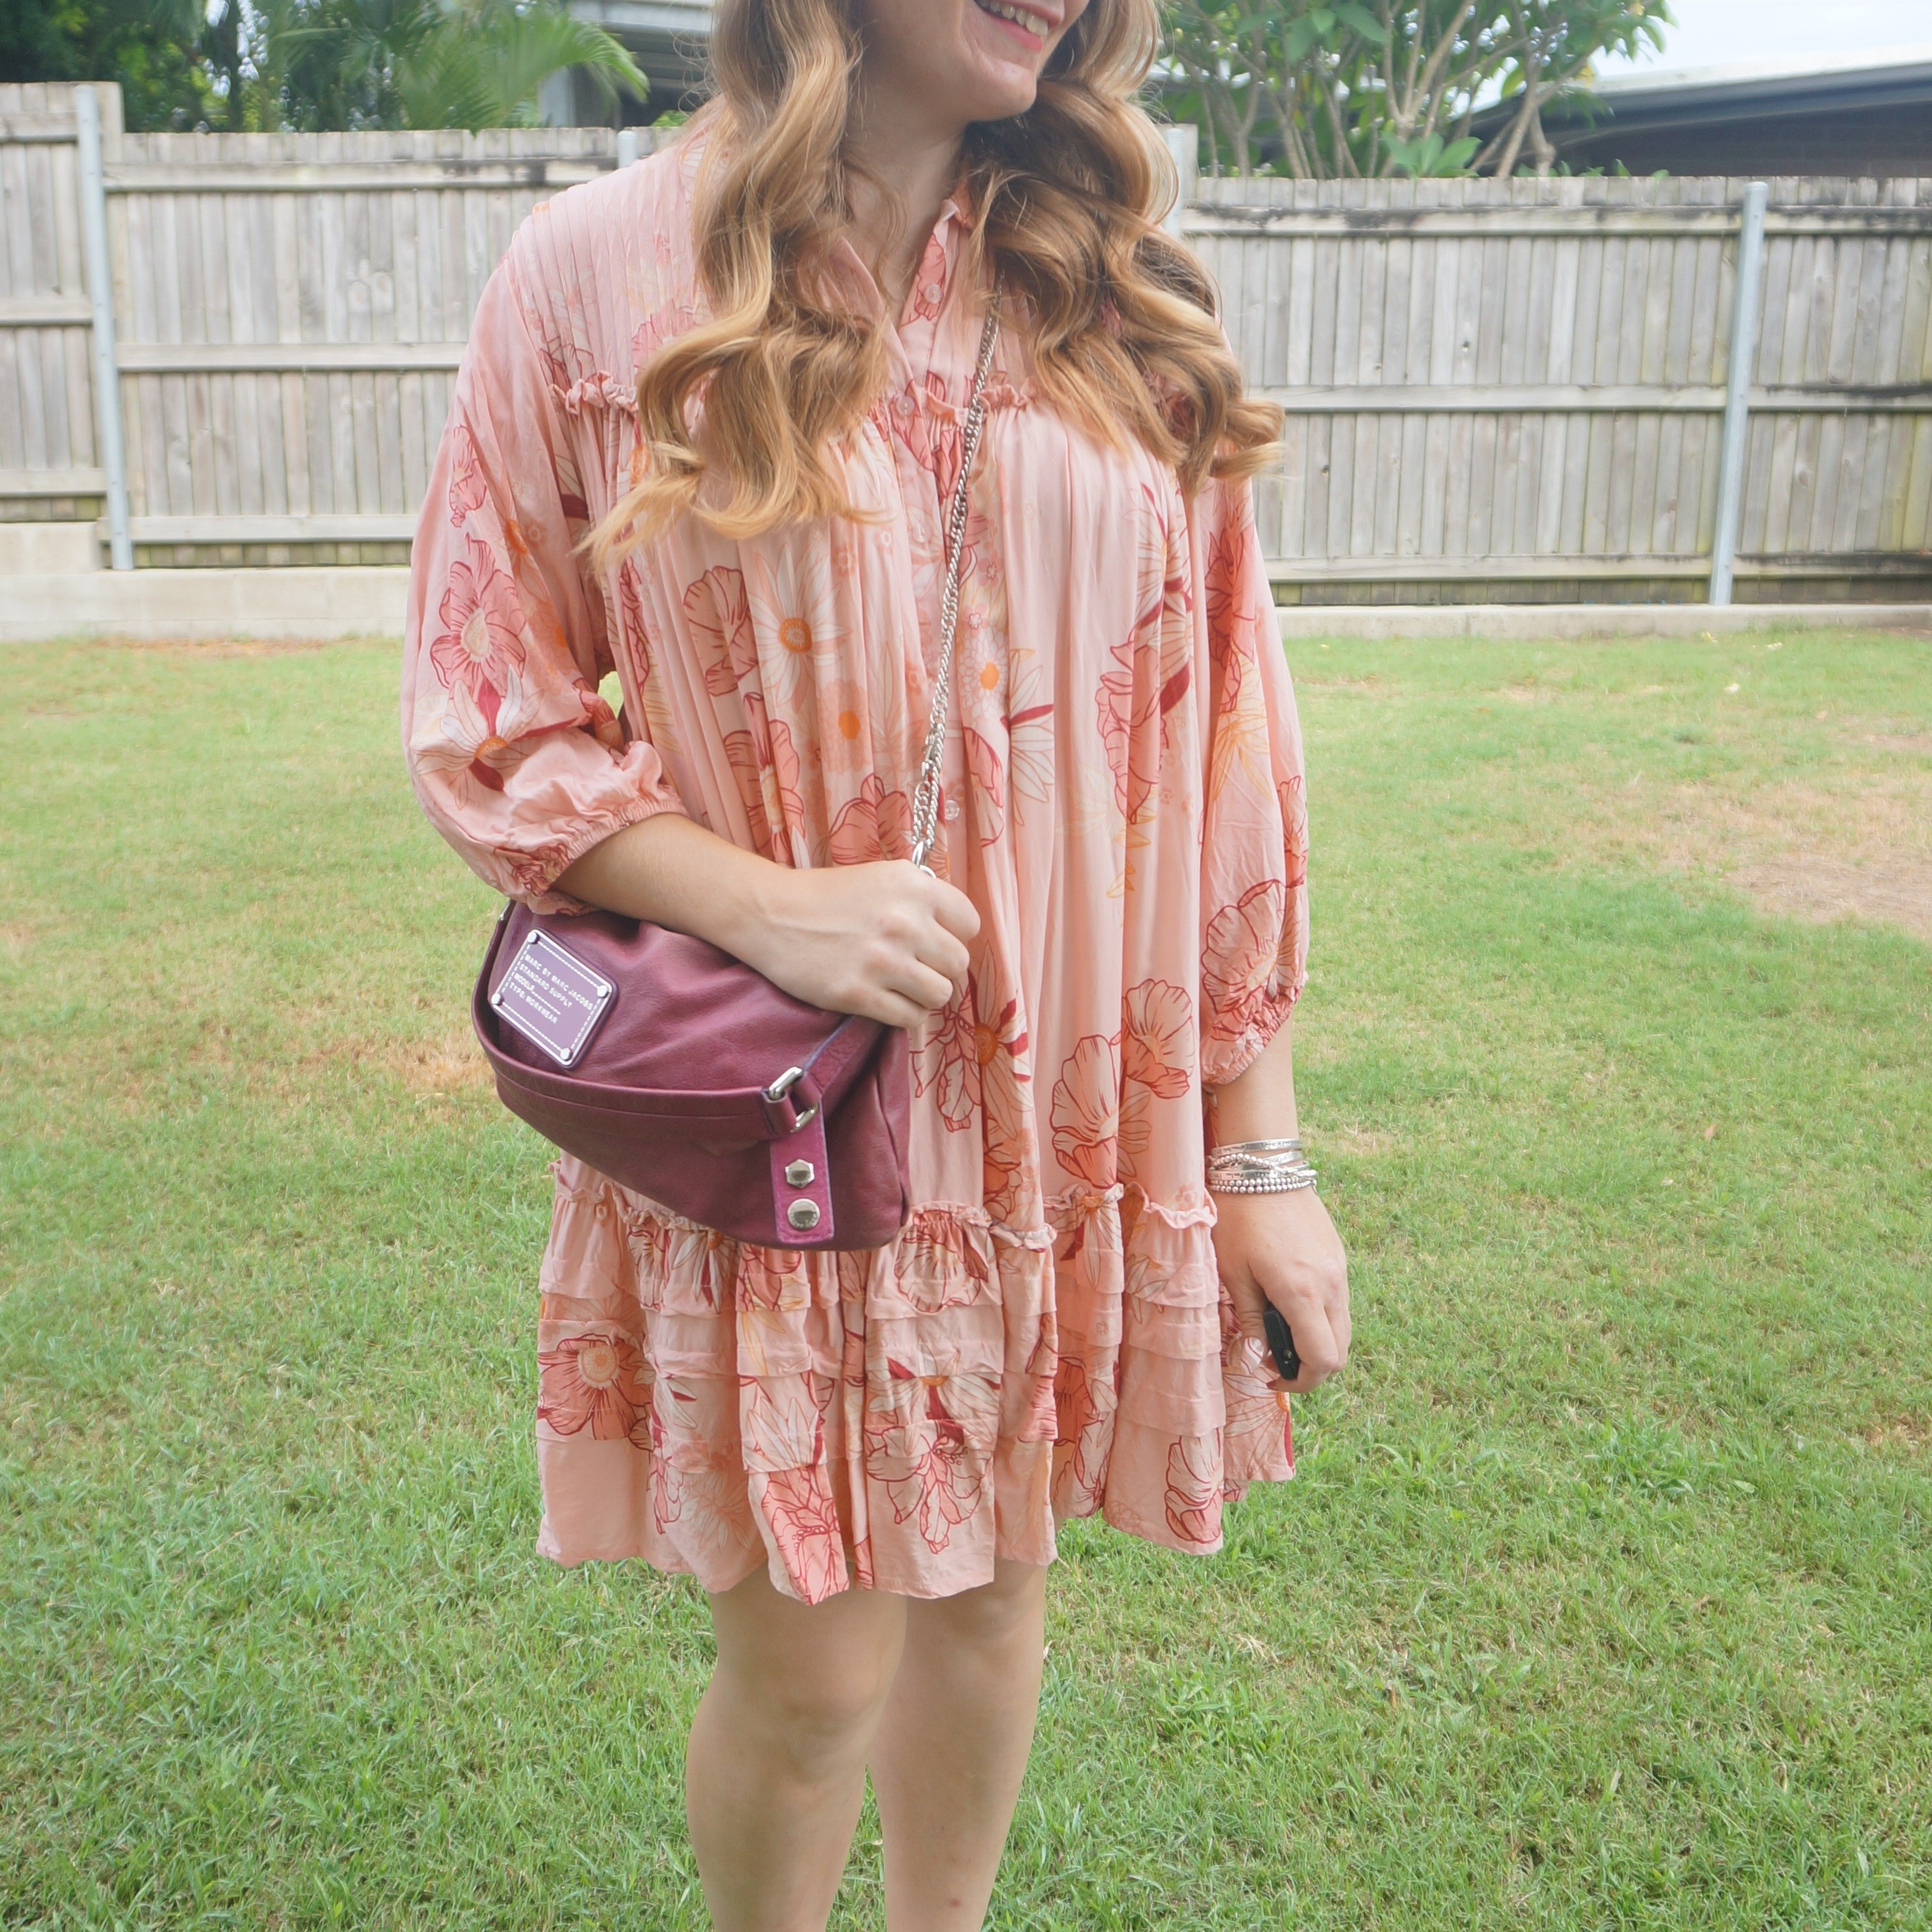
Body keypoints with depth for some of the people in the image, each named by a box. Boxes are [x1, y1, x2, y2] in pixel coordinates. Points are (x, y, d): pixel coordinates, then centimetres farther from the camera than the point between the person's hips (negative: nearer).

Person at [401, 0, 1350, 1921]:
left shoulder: (1123, 309, 3)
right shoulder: (597, 278, -6)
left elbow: (1222, 753, 2)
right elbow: (486, 722, -2)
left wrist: (1260, 1145, 0)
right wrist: (768, 906, -19)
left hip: (1075, 1108, 3)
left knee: (991, 1578, 18)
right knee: (810, 1665, 7)